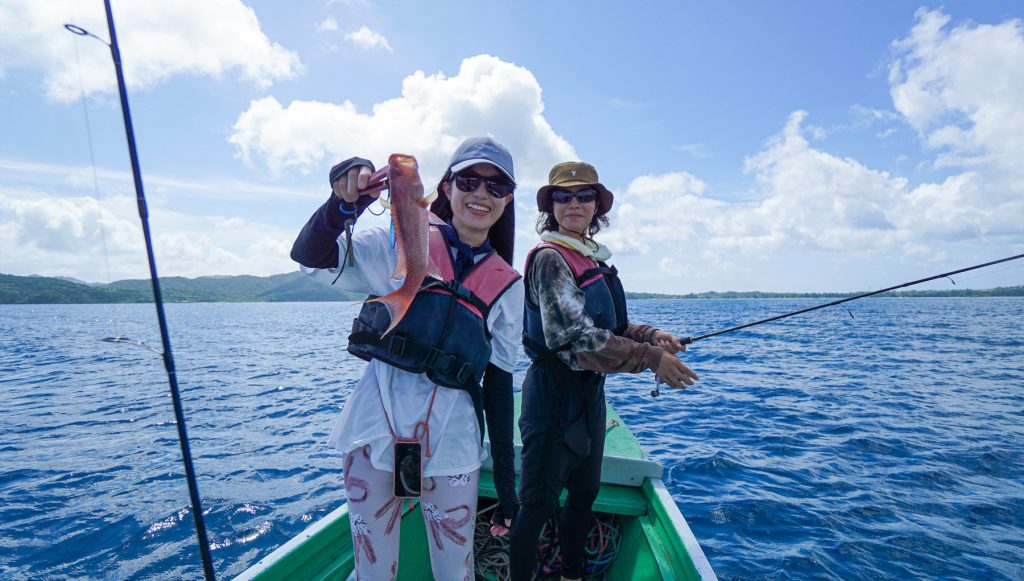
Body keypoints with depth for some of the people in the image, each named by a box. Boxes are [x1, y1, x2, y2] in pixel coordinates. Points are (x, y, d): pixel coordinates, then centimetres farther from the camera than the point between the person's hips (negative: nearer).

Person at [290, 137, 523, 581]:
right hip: (374, 428, 0)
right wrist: (344, 203, -28)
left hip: (450, 442, 1)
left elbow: (498, 382, 6)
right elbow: (309, 256, -8)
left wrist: (506, 482, 7)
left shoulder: (508, 287, 3)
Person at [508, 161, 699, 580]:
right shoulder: (550, 259, -15)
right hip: (554, 392, -9)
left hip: (590, 390, 9)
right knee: (539, 503, 3)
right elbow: (576, 336, -24)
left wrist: (653, 336, -1)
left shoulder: (594, 259, 11)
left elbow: (611, 327, 17)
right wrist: (652, 358, -21)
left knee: (585, 492, 22)